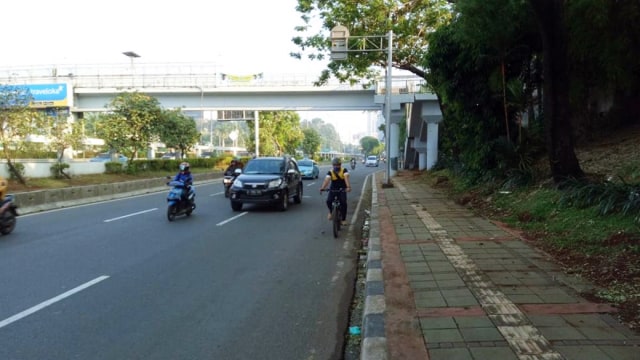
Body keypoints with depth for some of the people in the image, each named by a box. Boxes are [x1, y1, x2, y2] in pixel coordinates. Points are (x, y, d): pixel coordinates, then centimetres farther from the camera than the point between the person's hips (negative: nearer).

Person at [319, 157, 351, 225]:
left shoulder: (344, 170, -13)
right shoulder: (330, 172, -10)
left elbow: (346, 178, -30)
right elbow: (327, 180, -26)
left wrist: (348, 187, -48)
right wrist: (322, 188, -44)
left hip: (342, 189, -1)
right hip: (333, 189, 1)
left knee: (343, 203, -19)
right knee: (328, 201, -20)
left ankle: (343, 219, -2)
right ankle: (331, 212, 13)